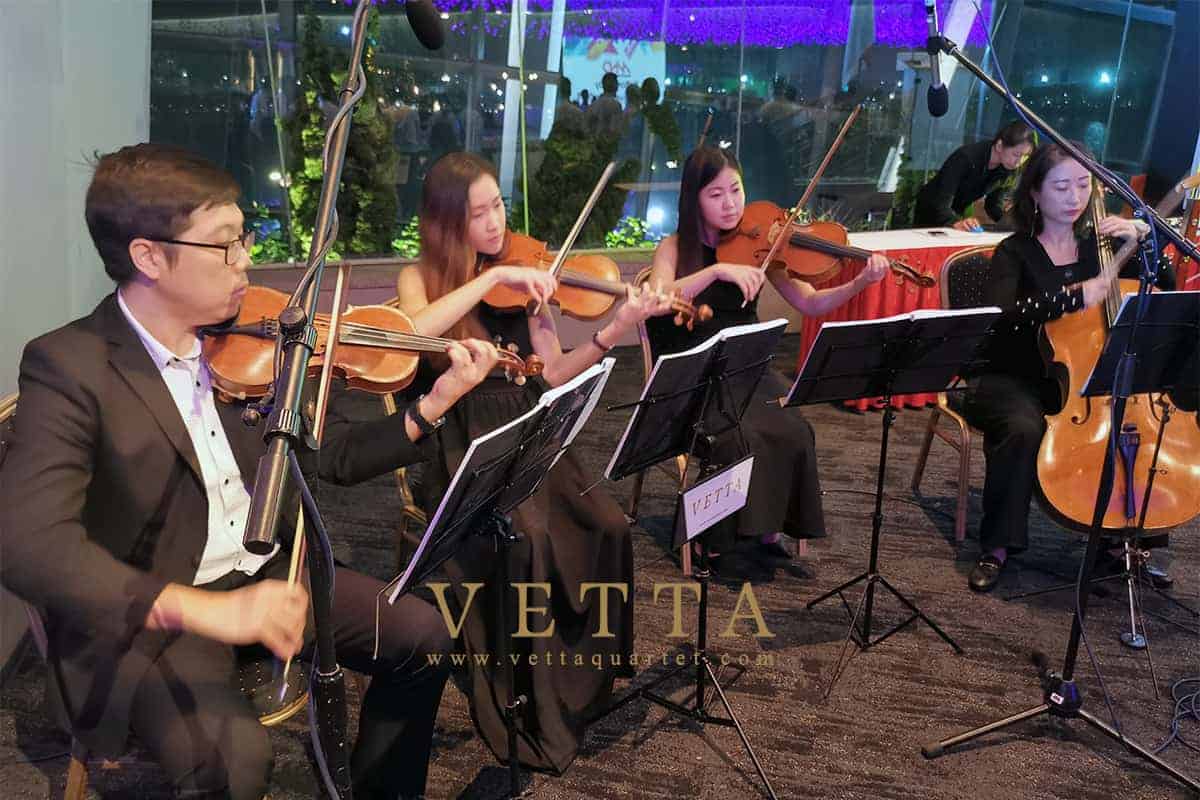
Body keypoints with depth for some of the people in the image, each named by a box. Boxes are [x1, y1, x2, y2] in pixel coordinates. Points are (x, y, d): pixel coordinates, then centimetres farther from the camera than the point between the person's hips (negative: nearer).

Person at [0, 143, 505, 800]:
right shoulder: (70, 365, -17)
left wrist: (431, 407, -5)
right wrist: (202, 608, -42)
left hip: (264, 575, 6)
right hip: (146, 622, -6)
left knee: (423, 635, -3)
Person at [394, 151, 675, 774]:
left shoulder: (523, 274, 10)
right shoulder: (421, 277, 2)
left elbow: (551, 375, 3)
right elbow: (415, 331, -24)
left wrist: (615, 331, -11)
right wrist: (493, 276, -24)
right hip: (461, 449, -3)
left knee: (608, 528, -19)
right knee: (526, 537, -31)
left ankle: (584, 674, 2)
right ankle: (524, 701, -12)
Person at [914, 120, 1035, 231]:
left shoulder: (1008, 169, -14)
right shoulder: (966, 157, -32)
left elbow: (994, 203, -5)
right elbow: (942, 201, -38)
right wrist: (956, 223, -56)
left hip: (957, 214, 5)